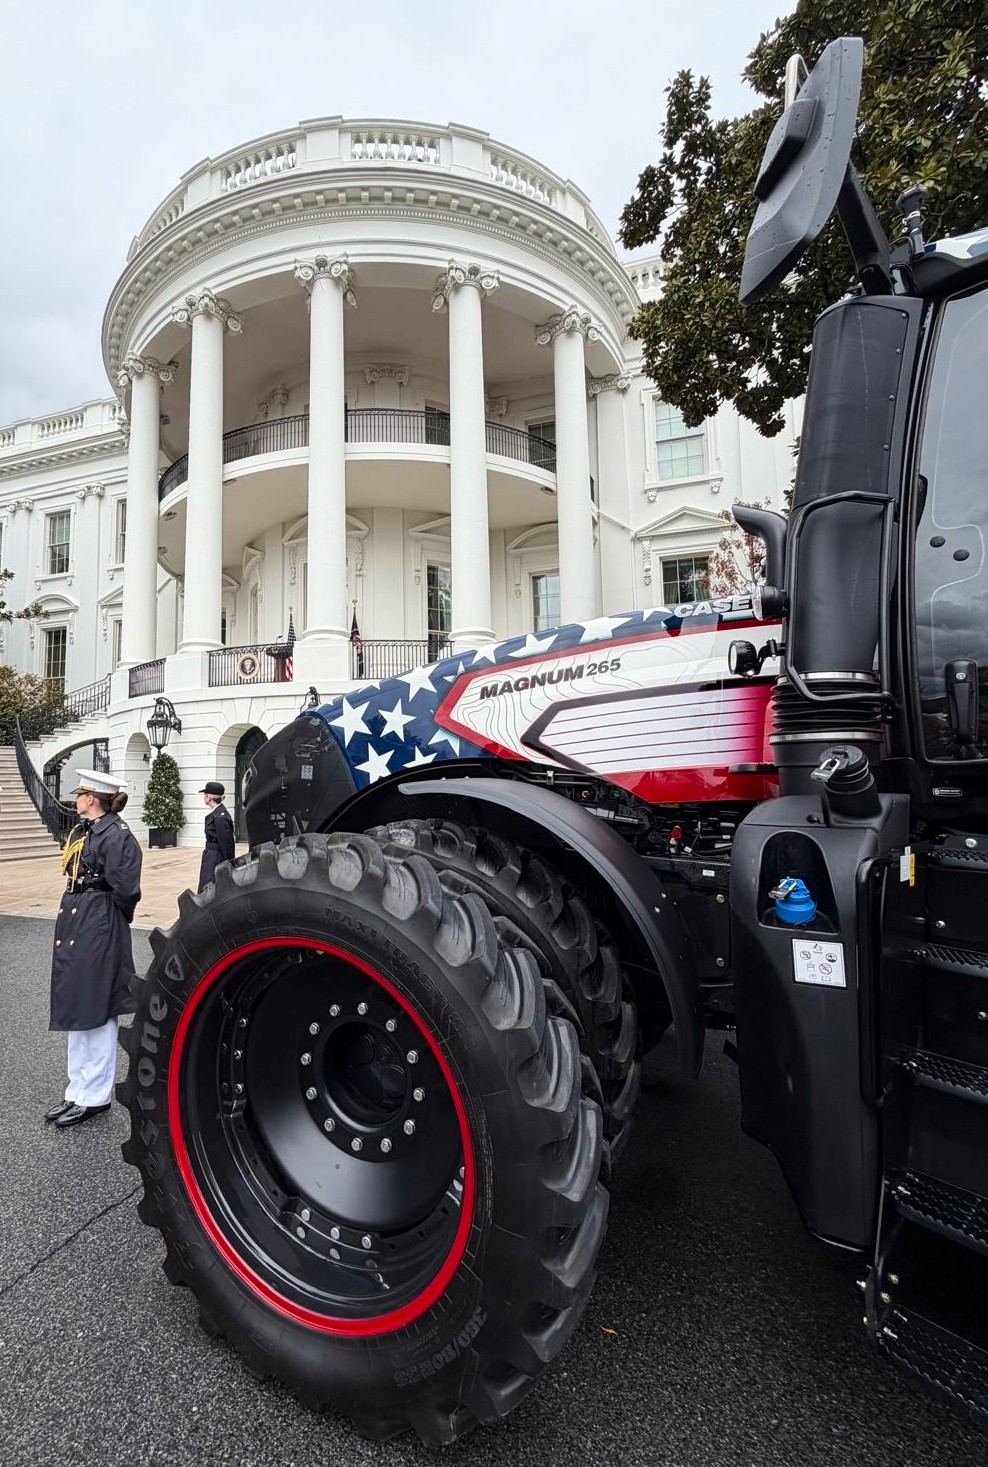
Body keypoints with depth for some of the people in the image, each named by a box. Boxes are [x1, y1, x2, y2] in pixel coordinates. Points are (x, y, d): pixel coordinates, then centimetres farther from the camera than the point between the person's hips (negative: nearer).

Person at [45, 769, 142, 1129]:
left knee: (96, 1012, 2)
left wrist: (109, 920, -5)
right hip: (73, 924, 10)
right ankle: (78, 1092, 29)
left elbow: (125, 890, -19)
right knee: (74, 1009, 16)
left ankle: (94, 1097, 17)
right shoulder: (81, 830, 10)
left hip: (99, 928, -10)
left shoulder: (116, 835, -17)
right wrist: (76, 913, 9)